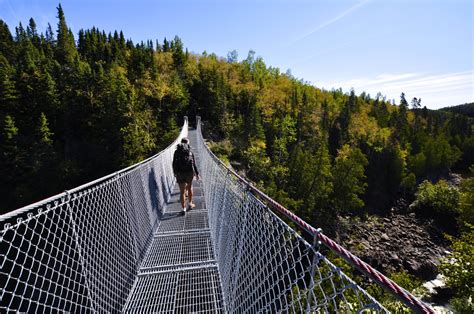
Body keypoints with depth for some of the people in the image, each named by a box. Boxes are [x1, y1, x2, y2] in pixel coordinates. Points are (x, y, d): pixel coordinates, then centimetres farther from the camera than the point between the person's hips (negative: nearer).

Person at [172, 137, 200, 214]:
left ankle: (184, 209, 9)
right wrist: (197, 173, 7)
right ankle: (190, 204, 33)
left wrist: (175, 173, 17)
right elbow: (194, 164, 1)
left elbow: (174, 163, 5)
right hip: (189, 172, 1)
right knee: (189, 188, 23)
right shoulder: (190, 152, 3)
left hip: (180, 173, -1)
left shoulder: (177, 151, 4)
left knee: (182, 191, 5)